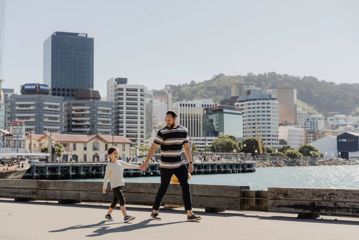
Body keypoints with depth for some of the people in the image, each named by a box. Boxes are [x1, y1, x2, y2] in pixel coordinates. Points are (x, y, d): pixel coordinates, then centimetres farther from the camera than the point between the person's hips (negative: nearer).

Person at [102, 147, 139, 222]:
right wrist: (104, 188, -2)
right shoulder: (109, 166, -6)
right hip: (115, 186, -7)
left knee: (115, 201, 15)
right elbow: (106, 177, -3)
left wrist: (139, 167, -2)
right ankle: (125, 216, -26)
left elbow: (130, 166, 9)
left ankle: (108, 214, 32)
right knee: (122, 199, -20)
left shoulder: (121, 163, 10)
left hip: (121, 185, 7)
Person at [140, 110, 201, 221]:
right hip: (166, 166, -4)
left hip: (179, 164, 4)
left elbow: (187, 147, 11)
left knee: (185, 187, -4)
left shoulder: (183, 130, 3)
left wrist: (190, 163, 9)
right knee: (163, 188, 4)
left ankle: (190, 214, -2)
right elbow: (153, 147, -13)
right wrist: (146, 162, -21)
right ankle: (154, 211, 21)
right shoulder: (162, 132, -10)